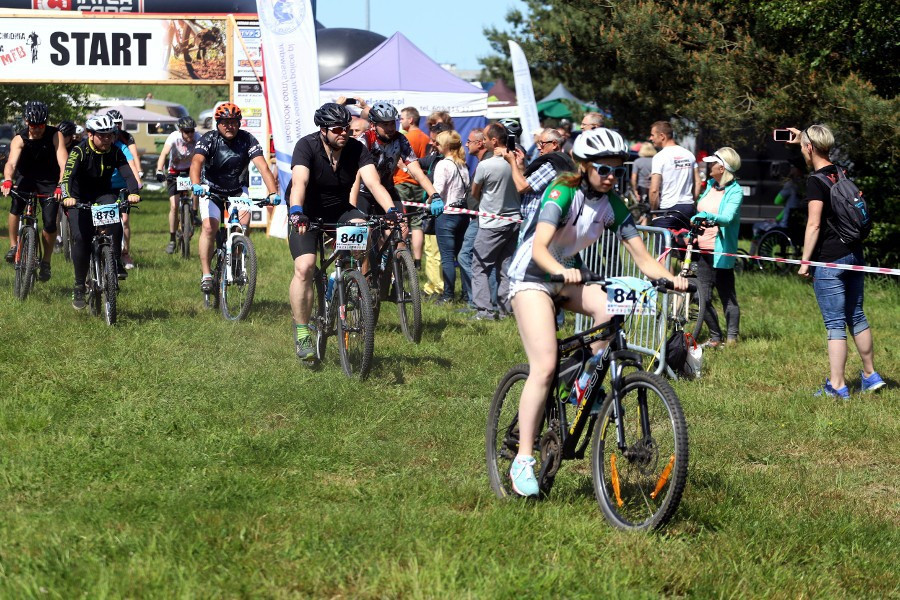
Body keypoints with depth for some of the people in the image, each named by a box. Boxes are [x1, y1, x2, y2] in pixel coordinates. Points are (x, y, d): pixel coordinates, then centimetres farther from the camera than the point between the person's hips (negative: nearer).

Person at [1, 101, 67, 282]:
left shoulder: (55, 136, -20)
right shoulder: (20, 140, -19)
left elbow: (63, 163, -30)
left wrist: (61, 186, -48)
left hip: (49, 181, -1)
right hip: (26, 177, 1)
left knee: (50, 223, -11)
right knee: (16, 204, -27)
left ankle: (46, 262, 9)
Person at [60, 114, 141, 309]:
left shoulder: (115, 152, -10)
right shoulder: (79, 152, -20)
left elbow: (127, 173, -22)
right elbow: (68, 175, -33)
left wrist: (133, 192, -42)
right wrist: (67, 196, -52)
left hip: (103, 195, 2)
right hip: (80, 198, -2)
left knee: (115, 225, -28)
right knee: (81, 238, -18)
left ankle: (115, 264, -11)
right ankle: (79, 286, -8)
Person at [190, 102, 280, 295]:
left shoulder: (247, 140, -15)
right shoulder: (209, 139, -18)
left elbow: (262, 166, -26)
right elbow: (196, 162, -35)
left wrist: (273, 193, -41)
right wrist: (196, 185, -55)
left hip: (237, 190, 1)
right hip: (212, 191, -1)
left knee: (244, 222, -23)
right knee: (209, 227, -22)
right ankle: (206, 275, -14)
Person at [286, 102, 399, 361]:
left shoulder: (357, 149, -13)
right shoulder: (307, 146, -21)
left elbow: (373, 182, -26)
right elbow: (299, 182, -36)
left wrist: (390, 210, -44)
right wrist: (296, 212, -55)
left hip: (340, 211, 2)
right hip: (307, 215, -2)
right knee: (304, 267, -21)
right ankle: (301, 332, -10)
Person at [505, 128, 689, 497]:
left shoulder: (612, 205, -4)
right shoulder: (562, 193, -20)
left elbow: (642, 257, -9)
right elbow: (540, 248, -34)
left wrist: (670, 278, -28)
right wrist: (563, 271, -53)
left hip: (566, 277, 6)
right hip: (531, 276, -6)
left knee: (609, 306, -27)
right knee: (544, 367, -18)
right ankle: (523, 460, -14)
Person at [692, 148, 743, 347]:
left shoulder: (735, 191, -9)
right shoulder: (710, 185, 14)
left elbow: (728, 218, -25)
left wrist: (708, 216, -41)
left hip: (721, 251, -7)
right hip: (703, 248, 7)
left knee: (727, 296, 1)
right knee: (703, 296, 2)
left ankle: (732, 337, 8)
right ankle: (715, 337, 13)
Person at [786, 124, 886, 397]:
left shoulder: (816, 181, -14)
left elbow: (814, 224, -18)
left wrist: (805, 261, -13)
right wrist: (801, 137, 40)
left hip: (829, 261, -8)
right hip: (854, 254, 8)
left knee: (835, 324, -6)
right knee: (856, 316, 17)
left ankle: (837, 385, -4)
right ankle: (870, 375, 24)